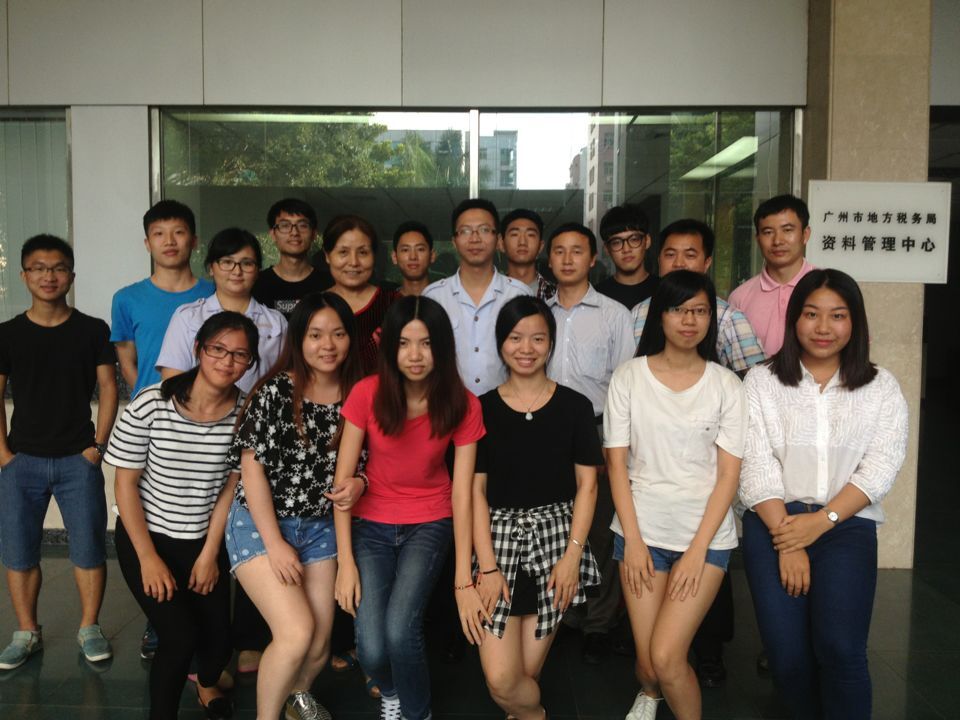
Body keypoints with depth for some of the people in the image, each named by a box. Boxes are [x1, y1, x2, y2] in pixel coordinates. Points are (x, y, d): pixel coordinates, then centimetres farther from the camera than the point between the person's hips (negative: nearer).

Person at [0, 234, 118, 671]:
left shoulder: (93, 331, 1)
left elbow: (108, 388, 1)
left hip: (78, 459, -1)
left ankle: (90, 628, 18)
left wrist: (98, 445, -6)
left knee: (89, 547, 2)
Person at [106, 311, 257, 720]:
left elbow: (230, 487, -5)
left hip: (205, 540, 3)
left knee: (219, 637, 3)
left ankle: (207, 684, 39)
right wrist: (148, 557, -11)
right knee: (181, 636, -13)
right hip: (145, 535, -2)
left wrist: (210, 554, -3)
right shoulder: (150, 405, -19)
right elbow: (126, 483, -12)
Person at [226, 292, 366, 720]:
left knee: (319, 646, 9)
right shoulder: (277, 390, -14)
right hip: (260, 524, -4)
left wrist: (358, 484, -15)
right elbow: (252, 466, -13)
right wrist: (274, 543, -15)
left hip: (320, 528, 4)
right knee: (297, 632, -17)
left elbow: (360, 464, 9)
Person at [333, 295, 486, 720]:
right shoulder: (367, 393, -16)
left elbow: (462, 493, -13)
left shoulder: (462, 405, -14)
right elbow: (343, 479, -10)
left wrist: (463, 581, -16)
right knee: (372, 651, -12)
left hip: (429, 524, 0)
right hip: (371, 525, 1)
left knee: (400, 631, -22)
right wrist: (346, 561, -13)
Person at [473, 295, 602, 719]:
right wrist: (486, 566, -8)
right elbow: (475, 489, 0)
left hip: (555, 536, 0)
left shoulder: (574, 407, 2)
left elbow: (587, 484, 2)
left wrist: (572, 555, -7)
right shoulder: (482, 409, 2)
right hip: (499, 536, 0)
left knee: (526, 673, 2)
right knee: (500, 679, -6)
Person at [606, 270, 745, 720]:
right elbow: (617, 463, 0)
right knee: (648, 662, 4)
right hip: (642, 531, 1)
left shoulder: (726, 386, 0)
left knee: (666, 657, -12)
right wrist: (632, 540, -6)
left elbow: (729, 474, -3)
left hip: (706, 535, -1)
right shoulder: (628, 378, 1)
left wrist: (698, 550, -9)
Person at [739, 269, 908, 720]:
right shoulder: (761, 382, 5)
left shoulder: (881, 388, 9)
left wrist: (821, 521, -13)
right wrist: (787, 541, -11)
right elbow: (756, 468, -2)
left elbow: (881, 468, -1)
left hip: (848, 524, 0)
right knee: (787, 656, -8)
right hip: (775, 522, 0)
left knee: (839, 647, -18)